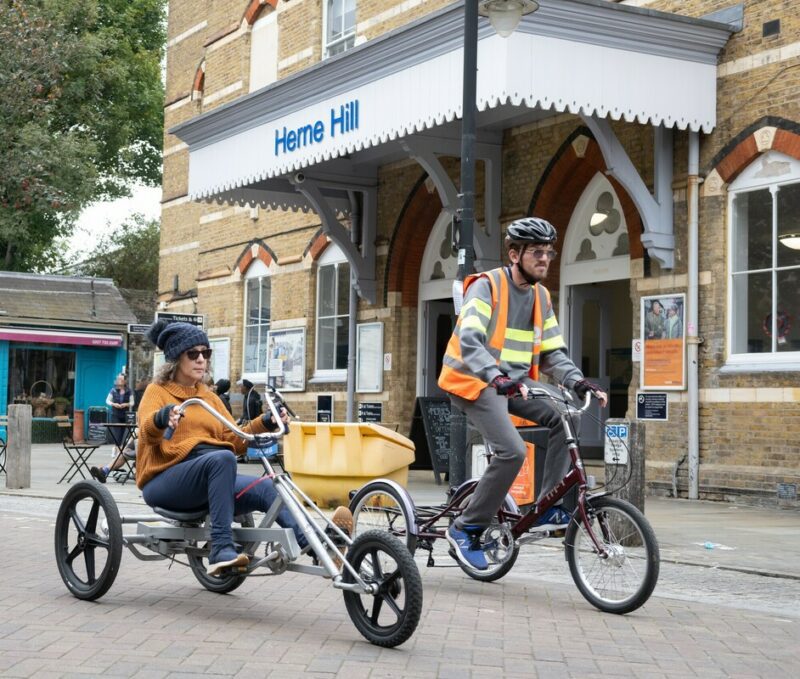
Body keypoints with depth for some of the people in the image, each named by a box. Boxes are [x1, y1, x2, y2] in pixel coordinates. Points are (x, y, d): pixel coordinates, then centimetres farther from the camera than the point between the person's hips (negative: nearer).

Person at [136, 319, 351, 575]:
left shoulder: (209, 397, 23)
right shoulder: (157, 391, 7)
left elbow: (234, 441, 15)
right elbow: (148, 432, -15)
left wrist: (265, 423, -1)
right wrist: (162, 417, -38)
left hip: (210, 481, 5)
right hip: (166, 481, -5)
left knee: (264, 486, -24)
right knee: (222, 457, -35)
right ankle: (222, 549, -43)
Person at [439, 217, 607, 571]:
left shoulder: (541, 296, 9)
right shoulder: (487, 286, -14)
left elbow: (552, 352, 8)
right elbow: (469, 341, -28)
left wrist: (578, 382, -11)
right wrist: (496, 377, -44)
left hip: (515, 383, 7)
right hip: (475, 382, -7)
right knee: (512, 451, -24)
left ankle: (548, 508, -5)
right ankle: (466, 529, -9)